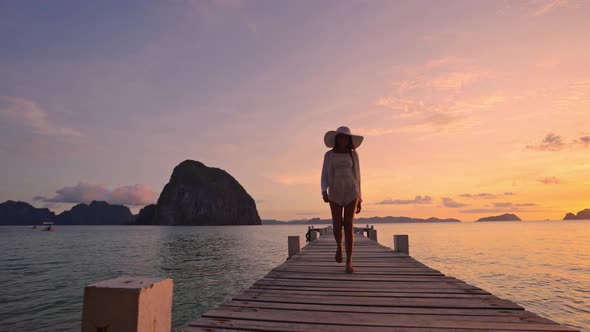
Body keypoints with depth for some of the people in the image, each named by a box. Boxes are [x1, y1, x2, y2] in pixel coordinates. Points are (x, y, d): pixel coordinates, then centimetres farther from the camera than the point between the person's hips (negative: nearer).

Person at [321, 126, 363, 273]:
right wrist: (324, 192, -16)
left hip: (351, 193, 0)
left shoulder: (353, 154, 7)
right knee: (337, 227, 1)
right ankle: (339, 246, 34)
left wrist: (359, 199, 8)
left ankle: (349, 262, -2)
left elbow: (357, 176, 9)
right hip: (335, 194, 1)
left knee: (348, 226, -8)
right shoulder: (329, 155, 5)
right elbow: (324, 176, 3)